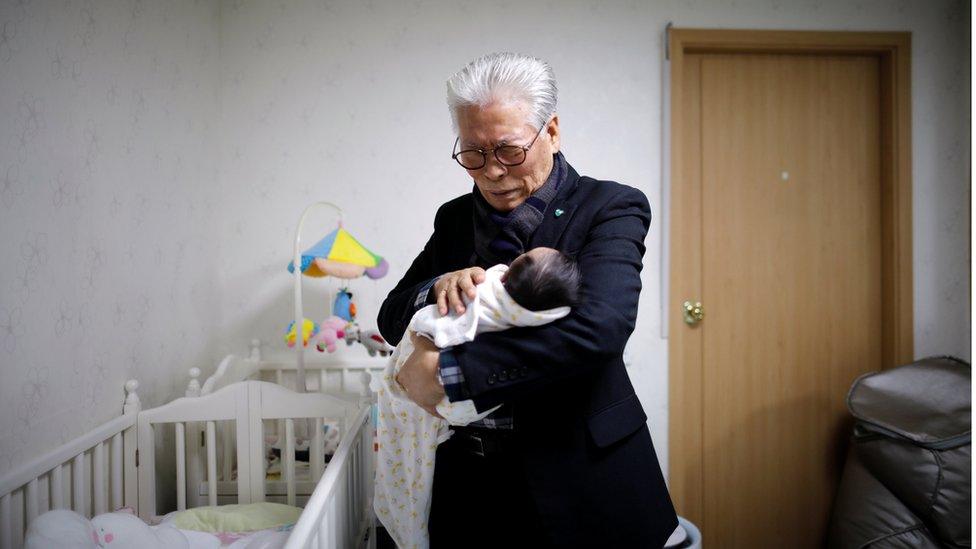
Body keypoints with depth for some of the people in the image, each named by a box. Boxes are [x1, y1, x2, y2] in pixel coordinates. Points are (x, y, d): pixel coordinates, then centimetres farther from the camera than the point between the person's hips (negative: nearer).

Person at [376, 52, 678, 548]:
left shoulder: (611, 208, -11)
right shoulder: (455, 218, 5)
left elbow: (598, 329, -26)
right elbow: (391, 318, 9)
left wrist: (446, 370, -25)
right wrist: (436, 288, -15)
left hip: (577, 476, -4)